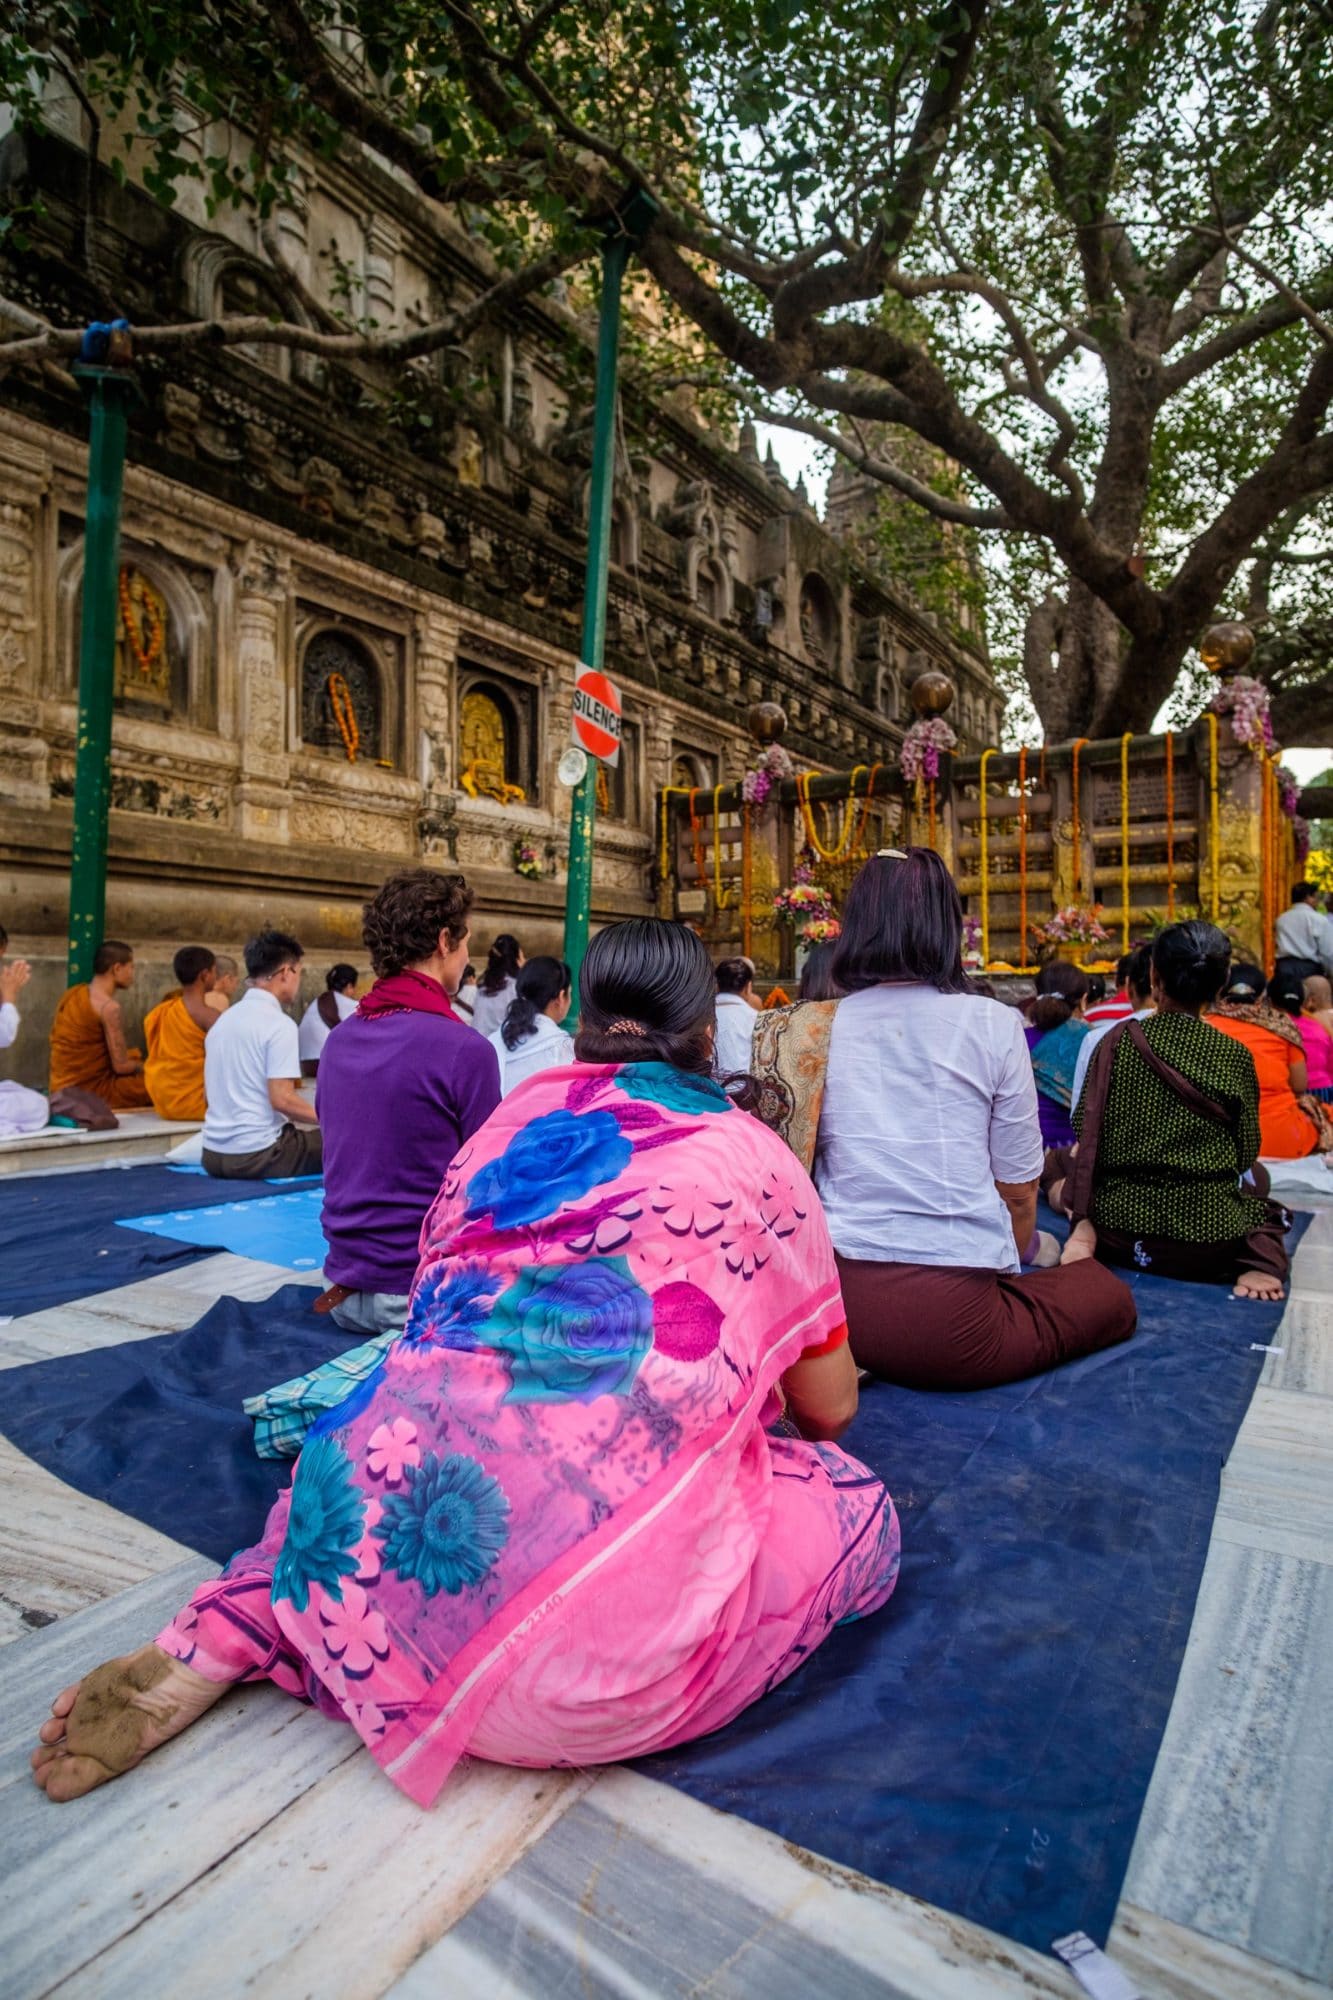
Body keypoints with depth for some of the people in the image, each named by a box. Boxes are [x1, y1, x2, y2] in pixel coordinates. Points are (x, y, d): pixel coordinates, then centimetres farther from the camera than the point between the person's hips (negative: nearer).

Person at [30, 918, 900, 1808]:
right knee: (863, 1512, 16)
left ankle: (224, 1635, 13)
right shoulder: (750, 1151, 5)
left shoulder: (511, 1120, 14)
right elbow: (829, 1407, 15)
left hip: (373, 1533, 5)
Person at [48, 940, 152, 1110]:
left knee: (136, 1055, 22)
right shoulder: (109, 1007, -18)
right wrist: (144, 1067, 3)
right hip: (92, 1093, -9)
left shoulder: (71, 994, 7)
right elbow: (121, 1066, -19)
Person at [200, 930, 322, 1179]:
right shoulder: (279, 1023, -13)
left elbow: (210, 1093, 18)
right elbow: (282, 1098, -20)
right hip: (258, 1155, -8)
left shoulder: (223, 1020, 11)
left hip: (213, 1155, 8)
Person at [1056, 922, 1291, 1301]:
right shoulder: (1235, 1056, -6)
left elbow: (1086, 1131, -3)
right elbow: (1246, 1156, 0)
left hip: (1120, 1226, 0)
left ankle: (1086, 1233, -2)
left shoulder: (1117, 1041, -6)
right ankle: (1257, 1260, 0)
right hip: (1210, 1237, 1)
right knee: (1265, 1203, 32)